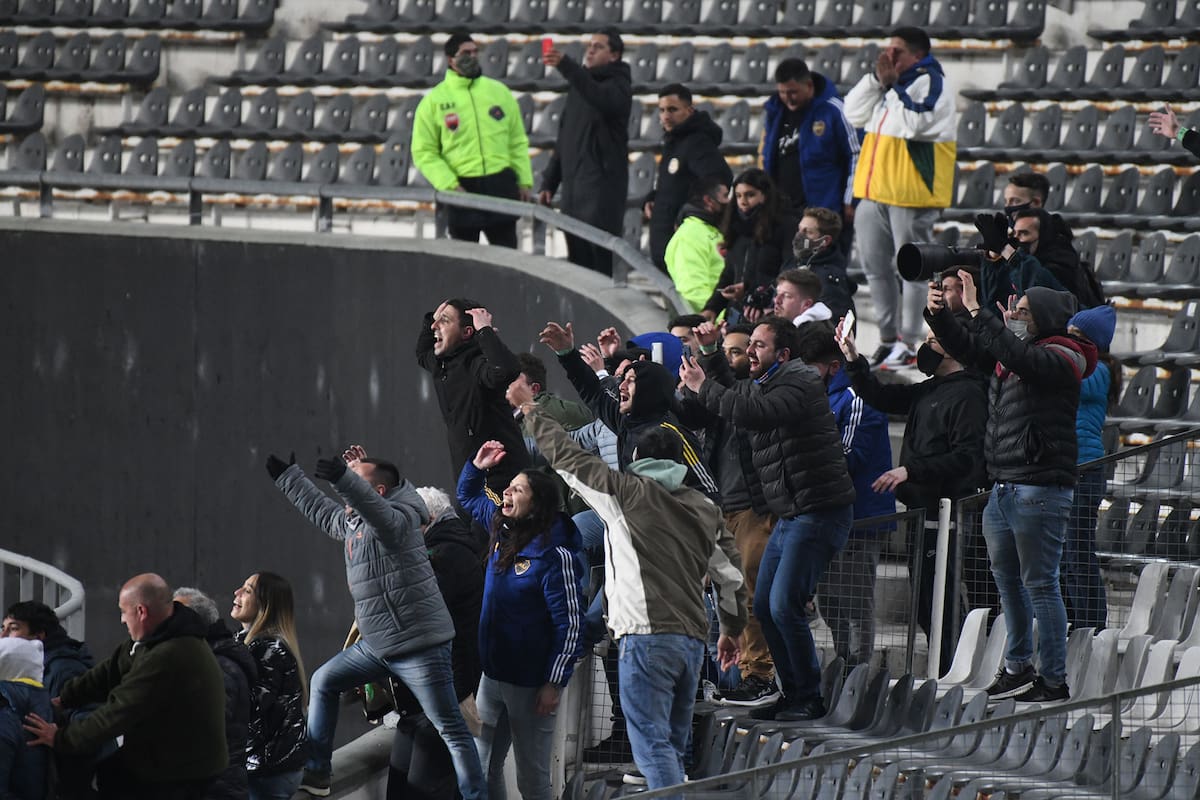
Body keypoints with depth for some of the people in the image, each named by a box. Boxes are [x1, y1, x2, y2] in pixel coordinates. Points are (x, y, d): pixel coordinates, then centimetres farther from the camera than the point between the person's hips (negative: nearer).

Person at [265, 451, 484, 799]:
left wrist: (343, 480, -56)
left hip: (419, 646, -10)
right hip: (377, 643, 10)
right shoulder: (350, 522, 11)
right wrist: (286, 475, 32)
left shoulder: (397, 520, -17)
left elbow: (374, 508, -40)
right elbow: (318, 508, 29)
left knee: (451, 729, -7)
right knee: (323, 682, 18)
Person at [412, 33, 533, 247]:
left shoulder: (499, 92, 9)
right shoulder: (433, 101, 0)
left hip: (501, 186, 2)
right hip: (461, 189, -2)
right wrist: (448, 185, -13)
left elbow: (518, 141, 12)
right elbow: (424, 153, -2)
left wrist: (525, 180, 4)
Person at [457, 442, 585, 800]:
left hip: (531, 685, -8)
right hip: (492, 675, 8)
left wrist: (554, 683, -21)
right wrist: (477, 467, 5)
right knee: (483, 771, 12)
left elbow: (570, 624, -19)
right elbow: (468, 497, 24)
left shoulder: (554, 555, -19)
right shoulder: (504, 532, 5)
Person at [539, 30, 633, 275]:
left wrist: (565, 65, -41)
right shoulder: (578, 86, 21)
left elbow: (600, 98, -29)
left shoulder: (618, 85, -3)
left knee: (598, 256, -14)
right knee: (577, 257, 5)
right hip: (572, 186, 8)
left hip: (602, 185, -8)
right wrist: (549, 182, 20)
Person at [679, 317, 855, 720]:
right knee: (764, 605, 10)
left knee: (784, 606, -15)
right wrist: (710, 353, 24)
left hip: (819, 512, -10)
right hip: (791, 516, 10)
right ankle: (792, 694, 18)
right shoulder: (763, 385, 16)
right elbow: (735, 395, 38)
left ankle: (809, 699, -5)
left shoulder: (799, 384, -14)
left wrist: (703, 387, -18)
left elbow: (752, 413, -29)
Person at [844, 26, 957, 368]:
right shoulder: (890, 81, 16)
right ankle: (888, 338, 21)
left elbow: (913, 124, -23)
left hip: (910, 194, -9)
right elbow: (854, 114, 12)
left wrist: (892, 84, -16)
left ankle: (908, 343, 1)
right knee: (876, 265, 12)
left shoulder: (931, 83, -9)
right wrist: (876, 79, 1)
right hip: (875, 191, 9)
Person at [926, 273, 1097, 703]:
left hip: (1040, 487, -9)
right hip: (1004, 487, 9)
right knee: (1007, 578, 17)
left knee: (1039, 583, -8)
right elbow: (965, 347, 26)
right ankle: (1017, 667, 28)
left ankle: (1054, 680, -4)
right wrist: (937, 313, 9)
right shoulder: (1010, 358, 16)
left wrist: (977, 310, -26)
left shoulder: (1061, 358, -10)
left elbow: (1016, 356, -28)